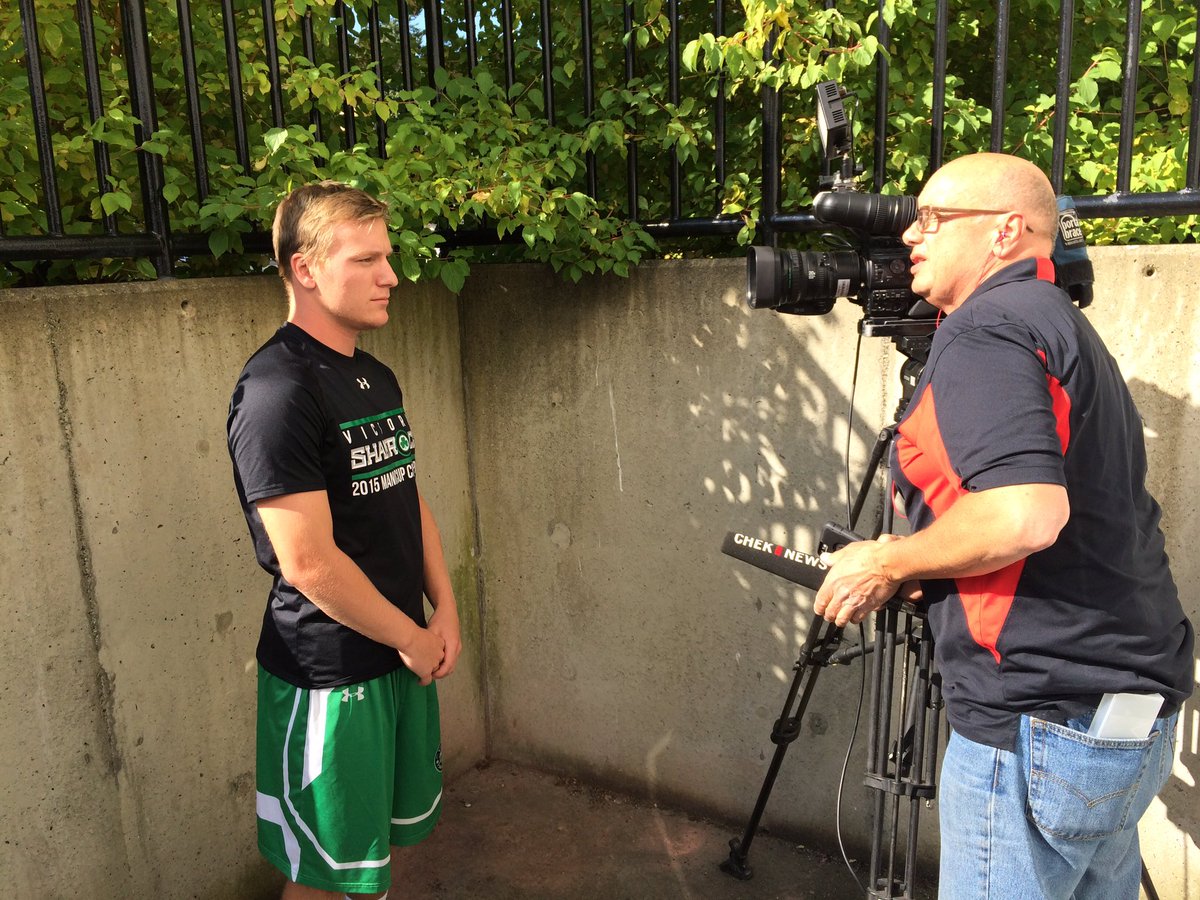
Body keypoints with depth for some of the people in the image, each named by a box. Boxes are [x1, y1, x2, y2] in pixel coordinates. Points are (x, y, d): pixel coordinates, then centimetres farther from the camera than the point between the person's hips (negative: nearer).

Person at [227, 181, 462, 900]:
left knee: (387, 841, 24)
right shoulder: (278, 389, -21)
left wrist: (446, 612, 2)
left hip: (407, 653, 8)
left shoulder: (379, 379, 7)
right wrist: (412, 638, -13)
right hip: (328, 675, -8)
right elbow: (308, 562, -24)